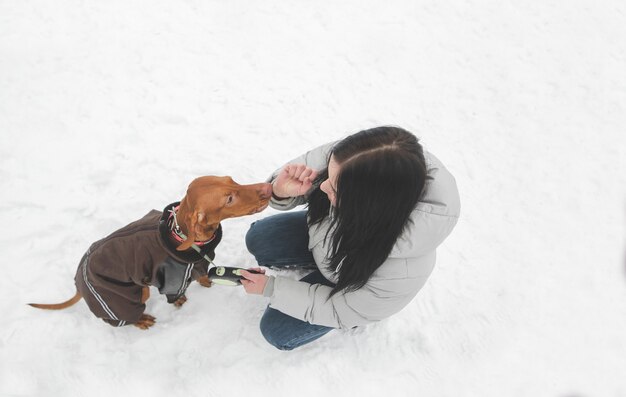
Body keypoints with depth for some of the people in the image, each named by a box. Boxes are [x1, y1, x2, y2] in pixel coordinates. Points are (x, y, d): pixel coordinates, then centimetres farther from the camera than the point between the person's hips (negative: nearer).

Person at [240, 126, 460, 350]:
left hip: (356, 286, -4)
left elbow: (342, 311, -25)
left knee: (277, 330, 1)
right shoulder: (348, 164, -38)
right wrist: (282, 191, -41)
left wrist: (271, 288, -20)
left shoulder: (403, 271, -44)